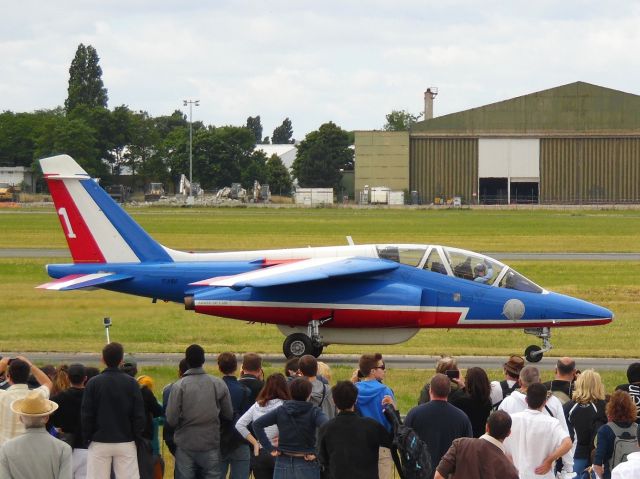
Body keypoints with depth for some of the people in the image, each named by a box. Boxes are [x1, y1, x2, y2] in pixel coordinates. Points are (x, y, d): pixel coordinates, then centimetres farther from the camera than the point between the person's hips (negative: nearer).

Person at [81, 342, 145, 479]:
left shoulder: (93, 383, -5)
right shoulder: (131, 383, -3)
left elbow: (86, 415, -3)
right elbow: (139, 415, -2)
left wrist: (87, 437, 8)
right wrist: (136, 435, 10)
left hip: (99, 443, -1)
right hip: (125, 442, 1)